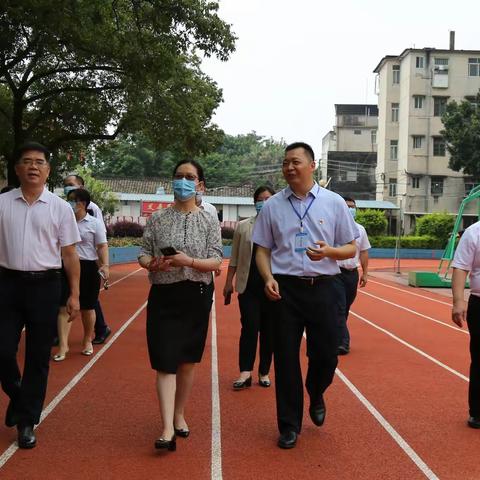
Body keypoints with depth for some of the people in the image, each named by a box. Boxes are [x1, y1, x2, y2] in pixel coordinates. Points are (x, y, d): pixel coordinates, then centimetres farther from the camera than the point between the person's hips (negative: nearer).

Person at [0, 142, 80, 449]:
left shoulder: (60, 208, 1)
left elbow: (69, 254, 2)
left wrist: (74, 295, -2)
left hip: (44, 285, -1)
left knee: (38, 358, 6)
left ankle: (26, 422, 20)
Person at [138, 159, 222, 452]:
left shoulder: (209, 221, 0)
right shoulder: (158, 219, 3)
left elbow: (216, 262, -6)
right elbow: (143, 254, 3)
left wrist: (188, 261, -24)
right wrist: (151, 263, -20)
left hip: (197, 296, 1)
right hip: (163, 296, 0)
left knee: (188, 360, 11)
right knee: (166, 362, -6)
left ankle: (179, 415, 28)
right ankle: (168, 429, -7)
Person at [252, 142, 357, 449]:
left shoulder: (334, 203, 2)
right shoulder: (273, 206, 5)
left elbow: (351, 248, 5)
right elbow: (263, 249, 8)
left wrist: (328, 251, -17)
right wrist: (268, 278, -10)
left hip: (321, 288, 0)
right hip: (285, 289, 1)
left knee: (326, 354, 3)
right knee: (286, 358, 5)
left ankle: (316, 395, 39)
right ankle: (290, 425, 21)